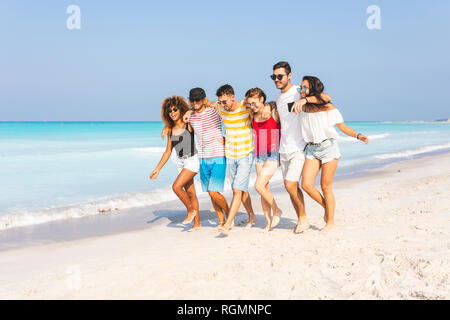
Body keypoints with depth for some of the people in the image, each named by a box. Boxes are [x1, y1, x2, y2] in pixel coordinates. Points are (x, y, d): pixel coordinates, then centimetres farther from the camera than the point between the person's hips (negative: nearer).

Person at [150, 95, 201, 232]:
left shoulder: (189, 125, -9)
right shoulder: (170, 130, 6)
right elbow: (168, 151, 12)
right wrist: (157, 169, 11)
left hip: (192, 160, -6)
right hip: (181, 163, 6)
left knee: (176, 186, -21)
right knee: (190, 193, 10)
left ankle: (191, 210, 0)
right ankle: (197, 223, 18)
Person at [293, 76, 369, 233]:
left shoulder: (328, 107, -6)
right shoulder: (302, 107, 6)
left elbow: (343, 127, -1)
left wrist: (358, 136, -14)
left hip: (328, 147, -4)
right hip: (311, 149, 4)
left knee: (325, 187, -2)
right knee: (306, 185, -8)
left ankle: (330, 221, 14)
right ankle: (327, 208, 18)